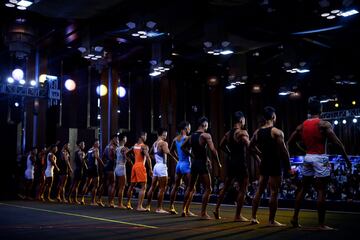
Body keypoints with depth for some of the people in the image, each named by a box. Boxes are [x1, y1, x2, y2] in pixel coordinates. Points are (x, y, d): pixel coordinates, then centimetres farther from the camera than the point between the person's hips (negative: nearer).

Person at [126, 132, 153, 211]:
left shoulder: (134, 146, 13)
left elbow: (126, 153, 23)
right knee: (143, 187, -6)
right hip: (140, 166, -8)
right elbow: (147, 157, -22)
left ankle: (128, 204, 30)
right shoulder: (144, 146, -10)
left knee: (132, 185, 19)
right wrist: (150, 169, -18)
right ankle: (139, 206, -13)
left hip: (134, 166, 8)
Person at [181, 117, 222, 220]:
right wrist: (218, 163, -8)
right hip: (202, 164, -7)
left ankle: (183, 210, 25)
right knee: (208, 189, 0)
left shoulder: (191, 136, 10)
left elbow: (183, 147, 21)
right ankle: (203, 214, -3)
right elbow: (213, 150, -19)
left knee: (190, 187, 19)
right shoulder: (206, 135, -12)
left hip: (194, 163, 7)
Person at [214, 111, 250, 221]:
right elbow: (249, 147, -22)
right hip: (240, 163, -8)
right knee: (243, 189, 1)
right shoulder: (242, 132, -14)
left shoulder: (228, 133, 10)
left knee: (225, 187, 18)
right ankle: (238, 216, 3)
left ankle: (217, 209, 21)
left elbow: (221, 145, 20)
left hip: (230, 162, 8)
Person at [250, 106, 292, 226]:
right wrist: (288, 167, -6)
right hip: (275, 164, -7)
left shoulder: (257, 132, 7)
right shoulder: (277, 132, -13)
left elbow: (251, 146, 20)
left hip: (264, 163, 7)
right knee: (274, 193, -1)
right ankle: (271, 221, 2)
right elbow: (284, 151, -14)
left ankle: (253, 217, 17)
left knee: (259, 191, 13)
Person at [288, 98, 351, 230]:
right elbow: (337, 143, -13)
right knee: (321, 191, -3)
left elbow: (288, 143, 9)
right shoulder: (324, 124, -8)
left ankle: (295, 218, 17)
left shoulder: (301, 126, 9)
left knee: (303, 189, 14)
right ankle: (321, 224, 0)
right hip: (320, 158, -6)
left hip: (307, 158, 6)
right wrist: (347, 159, -7)